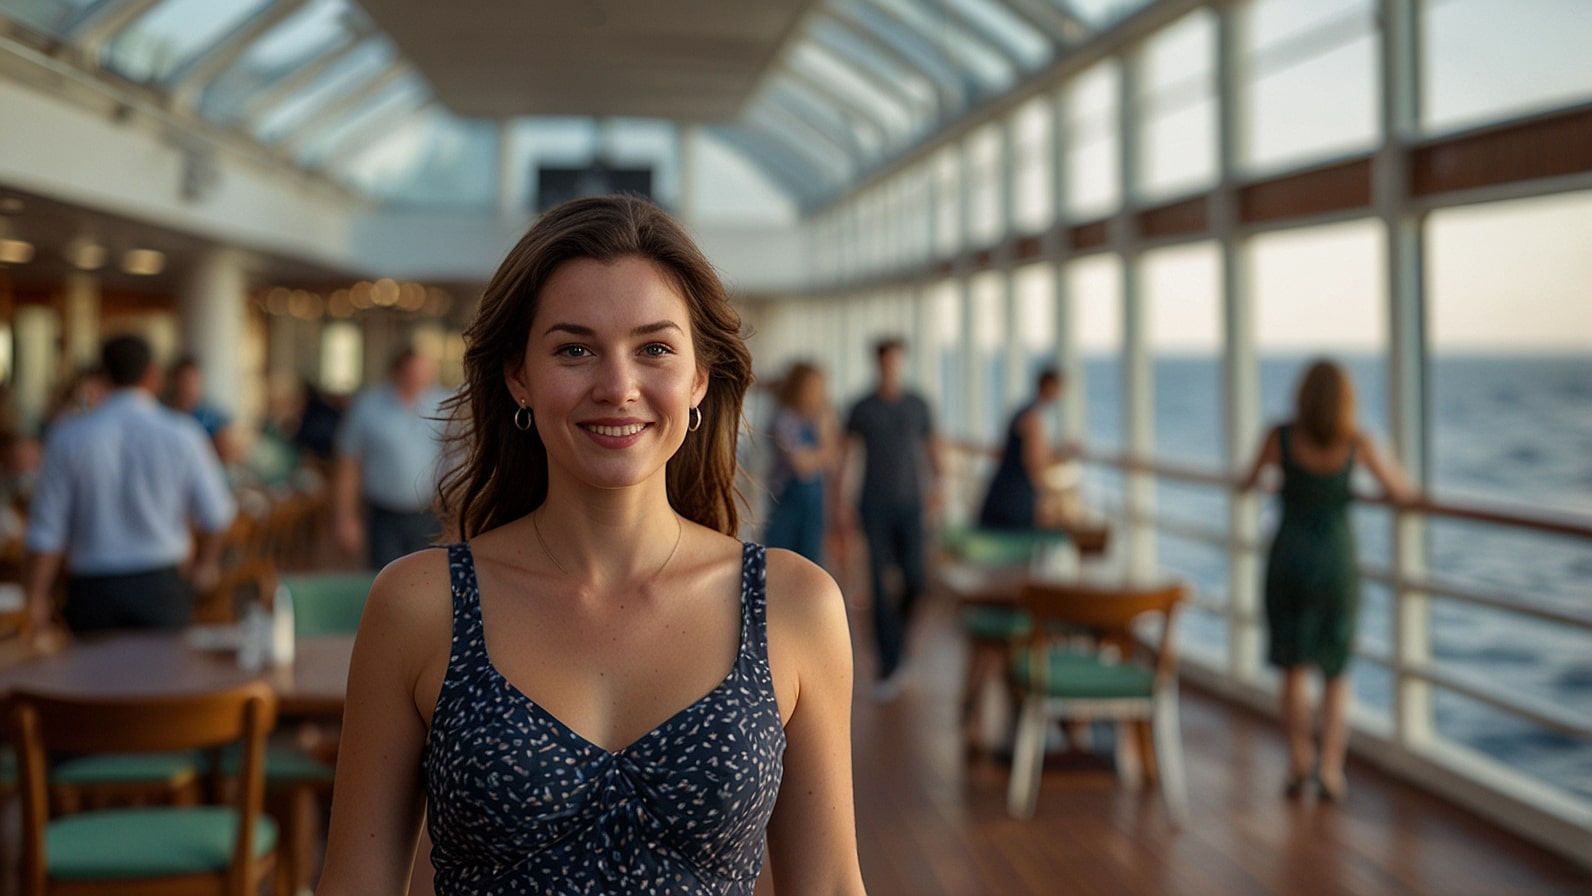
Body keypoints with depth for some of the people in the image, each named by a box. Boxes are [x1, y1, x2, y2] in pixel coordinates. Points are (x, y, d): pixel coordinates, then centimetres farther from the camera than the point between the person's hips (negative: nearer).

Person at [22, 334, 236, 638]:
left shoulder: (69, 436, -4)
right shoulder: (181, 433, -6)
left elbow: (47, 530, -2)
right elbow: (215, 514, 0)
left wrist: (36, 600, 8)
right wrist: (205, 564, 20)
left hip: (92, 590, 1)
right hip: (161, 586, -1)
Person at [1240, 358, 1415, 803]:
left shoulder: (1281, 437, -12)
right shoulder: (1357, 443, -11)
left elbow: (1247, 483, 4)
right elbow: (1402, 492, 0)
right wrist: (1389, 461, 22)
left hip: (1289, 561, 0)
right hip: (1338, 565, 0)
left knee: (1294, 668, 13)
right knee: (1335, 673, 11)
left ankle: (1299, 762, 9)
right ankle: (1330, 769, 4)